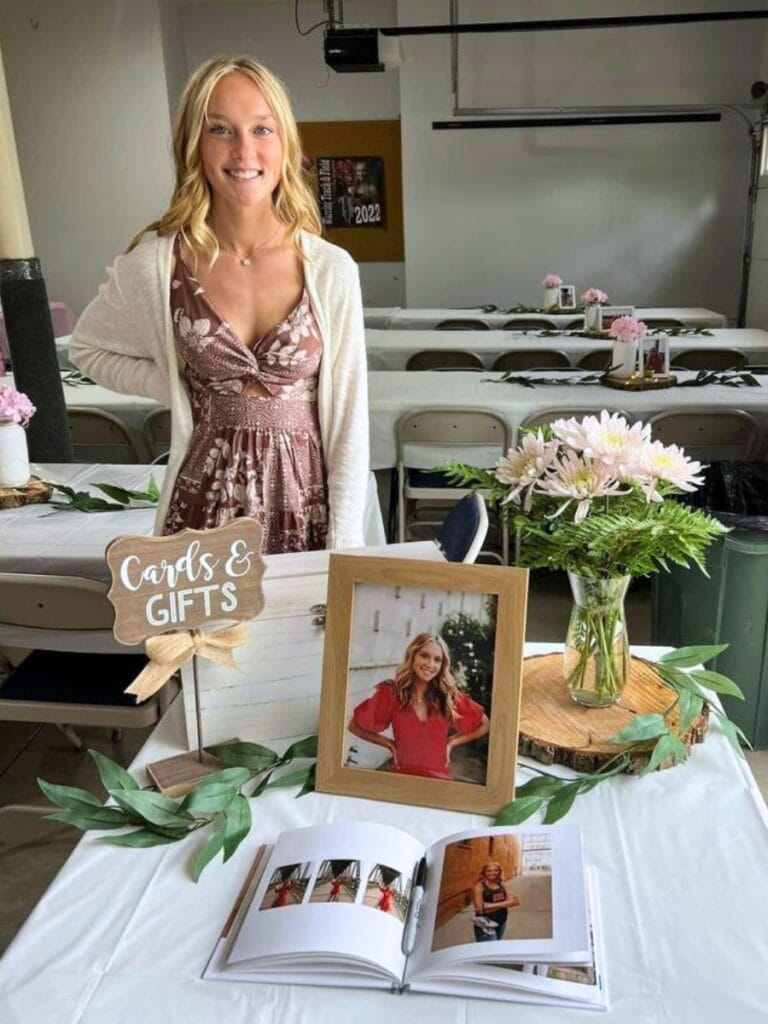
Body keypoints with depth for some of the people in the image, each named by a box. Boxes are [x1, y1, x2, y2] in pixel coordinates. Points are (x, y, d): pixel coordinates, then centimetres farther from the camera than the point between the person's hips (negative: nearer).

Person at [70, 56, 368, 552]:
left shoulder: (331, 269, -7)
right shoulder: (153, 266, -6)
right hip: (206, 502, 0)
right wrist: (180, 390, -2)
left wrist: (344, 549, -7)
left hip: (307, 503, 0)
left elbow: (348, 421, -5)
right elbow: (87, 349, 13)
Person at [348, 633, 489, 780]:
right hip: (401, 777, -1)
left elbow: (483, 725, 10)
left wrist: (452, 742, 2)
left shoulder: (449, 695, -5)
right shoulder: (391, 692, -8)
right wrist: (389, 743, -2)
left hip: (439, 779, 1)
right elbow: (355, 725, 4)